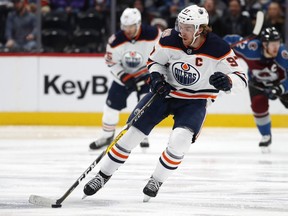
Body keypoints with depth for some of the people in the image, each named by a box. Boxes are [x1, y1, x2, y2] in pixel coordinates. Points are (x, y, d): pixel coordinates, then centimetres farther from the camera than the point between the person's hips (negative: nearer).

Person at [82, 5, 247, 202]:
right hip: (165, 91, 3)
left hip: (195, 100, -2)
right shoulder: (170, 39, -17)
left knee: (180, 139, -26)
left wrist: (227, 82, -44)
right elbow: (154, 60, 3)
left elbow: (241, 79, -22)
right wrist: (156, 76, -18)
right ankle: (103, 175, 17)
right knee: (132, 133, -1)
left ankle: (156, 181, -2)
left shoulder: (219, 49, -24)